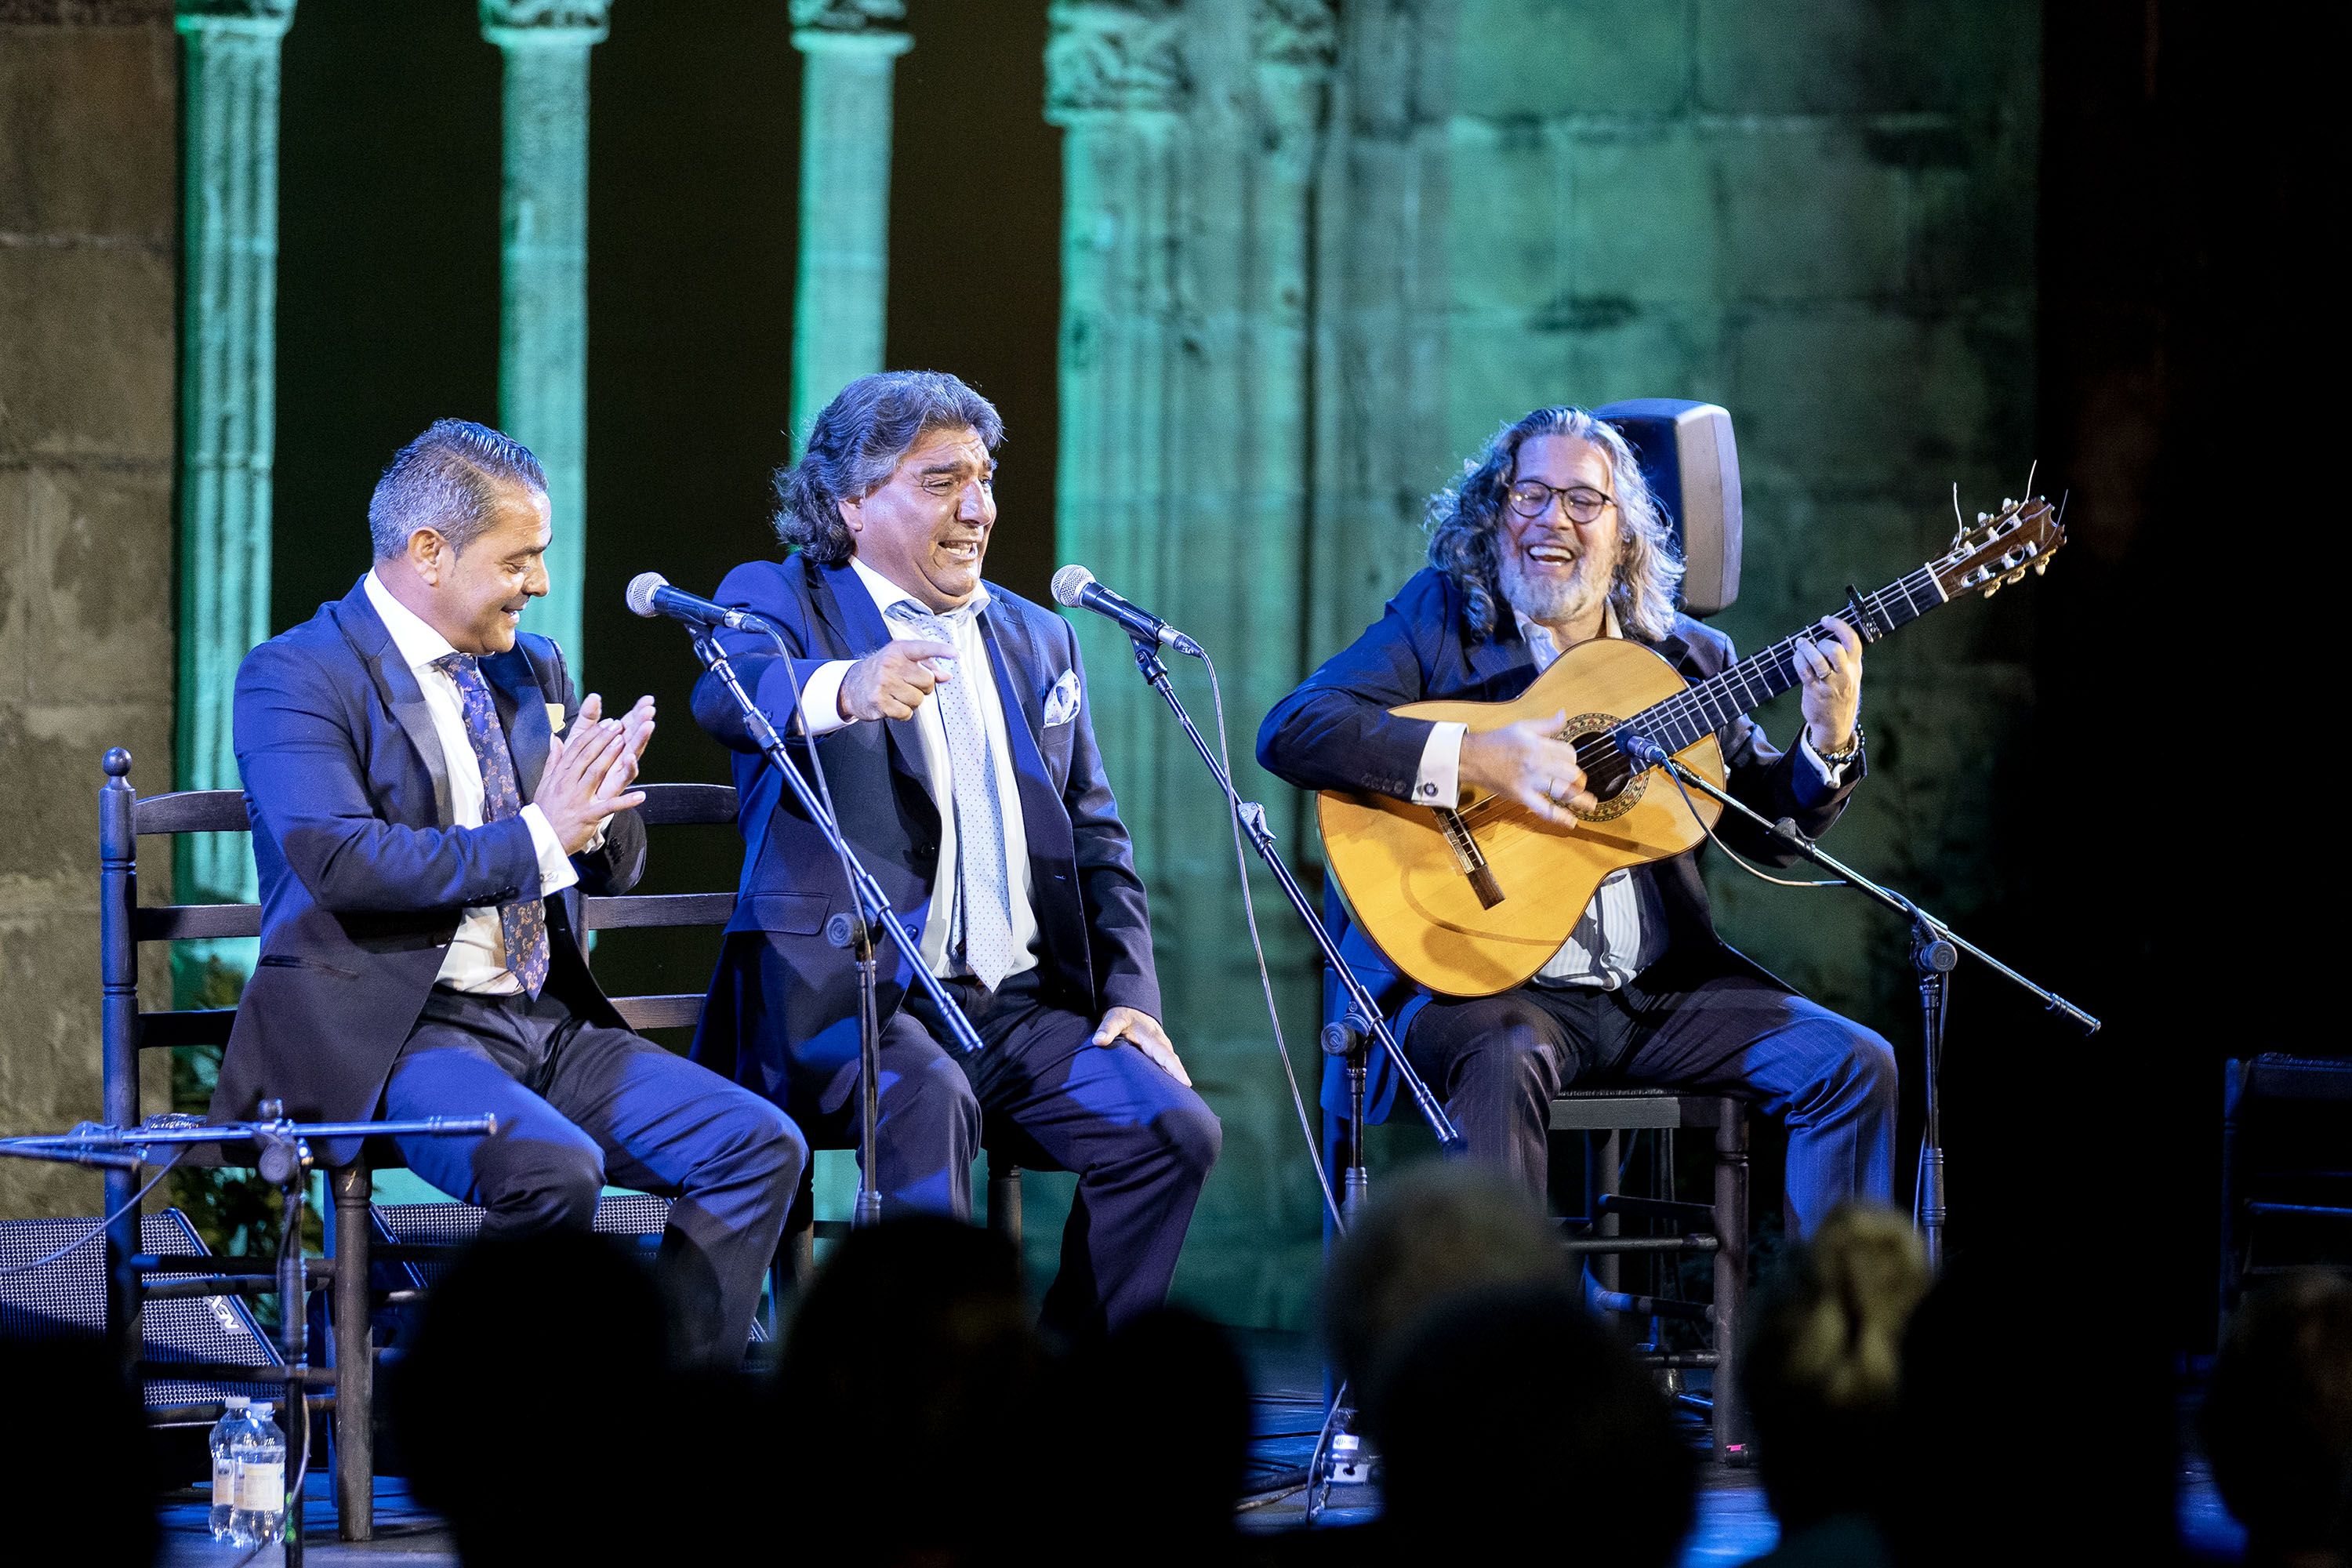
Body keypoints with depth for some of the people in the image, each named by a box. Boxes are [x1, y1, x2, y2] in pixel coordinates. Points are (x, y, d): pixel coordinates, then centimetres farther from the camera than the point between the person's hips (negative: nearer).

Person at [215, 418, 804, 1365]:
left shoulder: (532, 670, 17)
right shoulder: (296, 677, -6)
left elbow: (615, 866, 19)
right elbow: (339, 861, -20)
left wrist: (599, 810, -6)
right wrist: (535, 838, -20)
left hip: (548, 1023, 7)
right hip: (389, 1032, -7)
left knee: (760, 1145, -11)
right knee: (551, 1167, -34)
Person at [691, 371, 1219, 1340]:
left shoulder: (1036, 639, 22)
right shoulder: (779, 600, 4)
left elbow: (1096, 838, 24)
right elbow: (726, 694, -20)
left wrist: (1131, 996, 6)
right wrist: (842, 689, -44)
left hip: (1016, 1000, 6)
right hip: (845, 994, -6)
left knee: (1172, 1128, -17)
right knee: (926, 1100, -36)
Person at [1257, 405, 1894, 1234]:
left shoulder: (1684, 655, 12)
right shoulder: (1438, 622, 1)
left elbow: (1768, 828, 13)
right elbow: (1290, 730, -13)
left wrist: (1829, 744, -9)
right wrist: (1476, 759, -21)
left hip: (1660, 983, 4)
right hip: (1483, 975, -4)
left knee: (1854, 1065, -10)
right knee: (1502, 1063, -37)